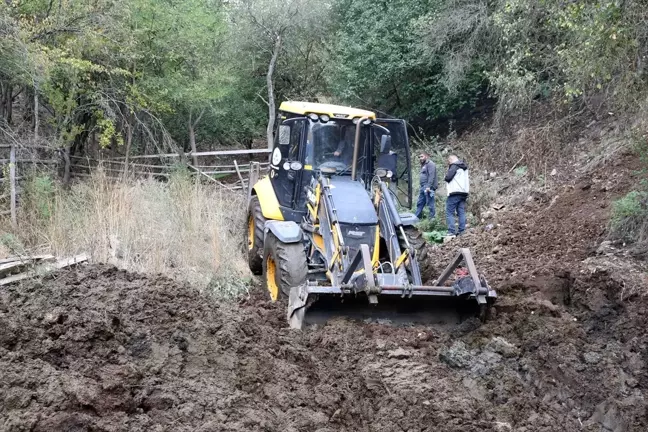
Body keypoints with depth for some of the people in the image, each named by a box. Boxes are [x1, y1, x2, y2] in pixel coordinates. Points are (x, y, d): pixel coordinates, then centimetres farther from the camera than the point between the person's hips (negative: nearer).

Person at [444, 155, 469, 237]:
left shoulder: (454, 166, -8)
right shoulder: (464, 167, 19)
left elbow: (448, 177, -14)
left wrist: (446, 174, 4)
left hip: (455, 192, -8)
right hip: (464, 192, 8)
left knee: (449, 212, -6)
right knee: (461, 212, 9)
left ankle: (451, 232, -14)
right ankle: (462, 231, 5)